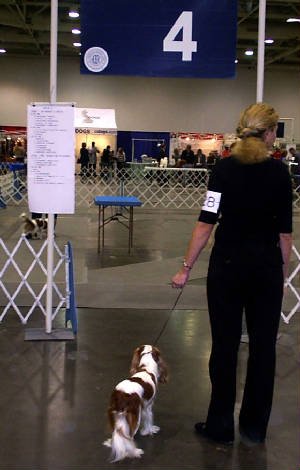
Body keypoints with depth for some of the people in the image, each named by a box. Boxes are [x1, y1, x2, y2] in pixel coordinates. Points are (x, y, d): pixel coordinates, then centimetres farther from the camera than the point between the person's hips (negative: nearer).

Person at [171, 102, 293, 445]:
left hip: (227, 266, 0)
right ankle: (255, 427, 21)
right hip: (266, 267, 1)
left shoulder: (224, 169, -6)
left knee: (225, 346, 7)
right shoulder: (279, 172, -4)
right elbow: (285, 231, -2)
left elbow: (206, 223, -12)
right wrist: (282, 274, 9)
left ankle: (220, 427, 14)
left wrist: (186, 268, -7)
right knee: (263, 346, 11)